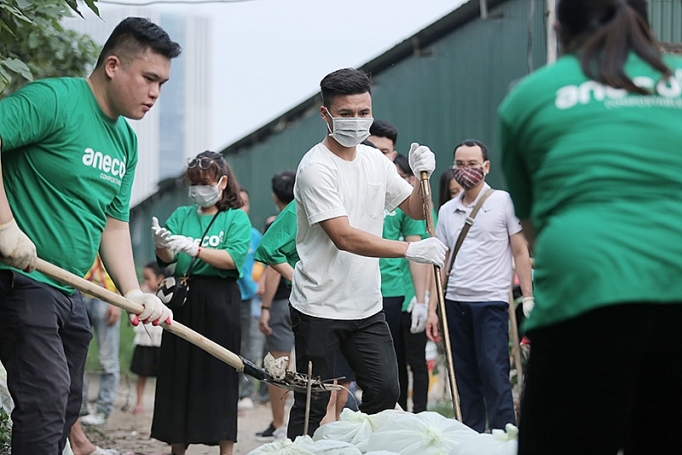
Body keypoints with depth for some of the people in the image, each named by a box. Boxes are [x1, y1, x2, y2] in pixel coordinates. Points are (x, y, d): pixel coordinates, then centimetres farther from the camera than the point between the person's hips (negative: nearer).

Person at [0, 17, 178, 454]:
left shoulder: (126, 141, 14)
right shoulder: (54, 99, -13)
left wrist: (134, 293, 2)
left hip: (70, 293, 10)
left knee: (67, 406, 13)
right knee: (46, 394, -16)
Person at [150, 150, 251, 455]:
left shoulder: (236, 218, 4)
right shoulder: (181, 216, 14)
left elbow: (234, 259, -11)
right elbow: (166, 259, 1)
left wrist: (193, 248, -22)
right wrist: (161, 245, -22)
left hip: (219, 303, -3)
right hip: (183, 301, 3)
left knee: (220, 376, -3)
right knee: (178, 373, 2)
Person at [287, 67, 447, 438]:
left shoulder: (376, 161, 8)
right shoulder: (316, 167, -14)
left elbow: (415, 210, 20)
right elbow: (344, 237, -23)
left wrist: (423, 176, -1)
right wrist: (410, 250, -30)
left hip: (367, 307, 6)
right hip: (319, 309, -6)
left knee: (386, 390, 2)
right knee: (312, 404, -1)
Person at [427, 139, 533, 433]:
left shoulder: (503, 202, 1)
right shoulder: (446, 211, 14)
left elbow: (520, 252, 1)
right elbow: (442, 263, 15)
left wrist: (528, 298, -8)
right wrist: (432, 308, 9)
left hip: (491, 301, -5)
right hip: (455, 302, 5)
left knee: (494, 375, -10)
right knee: (465, 378, 7)